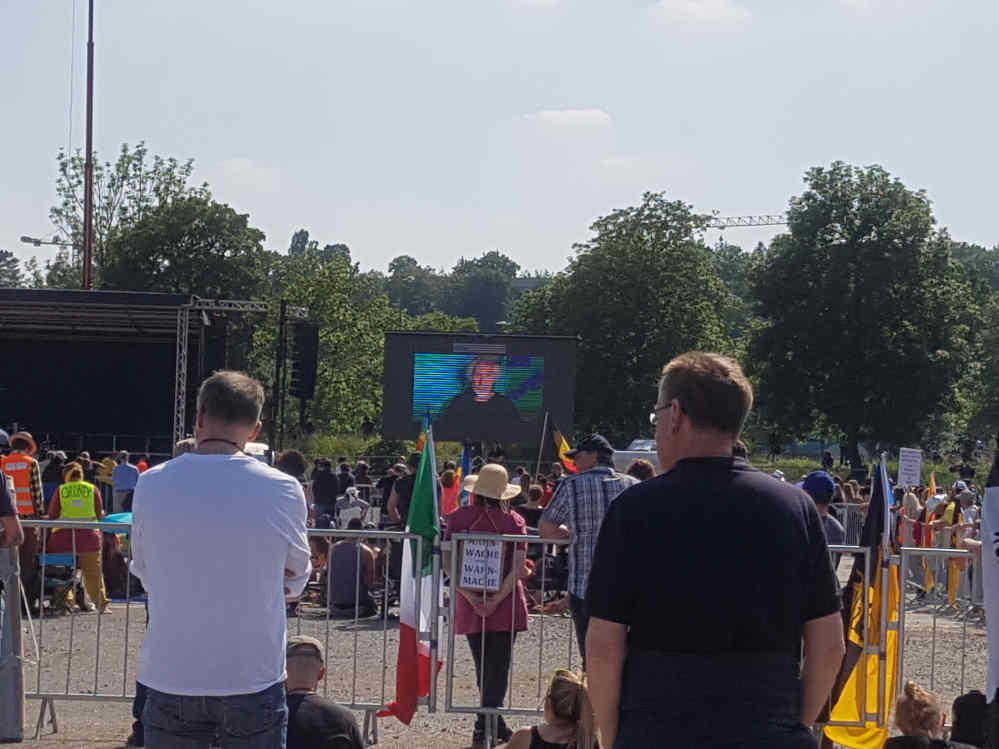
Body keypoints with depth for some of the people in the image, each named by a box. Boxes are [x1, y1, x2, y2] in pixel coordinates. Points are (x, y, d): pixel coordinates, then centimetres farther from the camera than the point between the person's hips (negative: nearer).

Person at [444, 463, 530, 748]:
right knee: (498, 669, 4)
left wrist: (470, 596, -10)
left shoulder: (458, 518, -1)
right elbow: (518, 566, -12)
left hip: (470, 605, 2)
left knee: (484, 668, 14)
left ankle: (494, 725, 20)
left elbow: (448, 562, -8)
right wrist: (499, 597, -14)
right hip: (506, 607, -2)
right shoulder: (514, 521, -3)